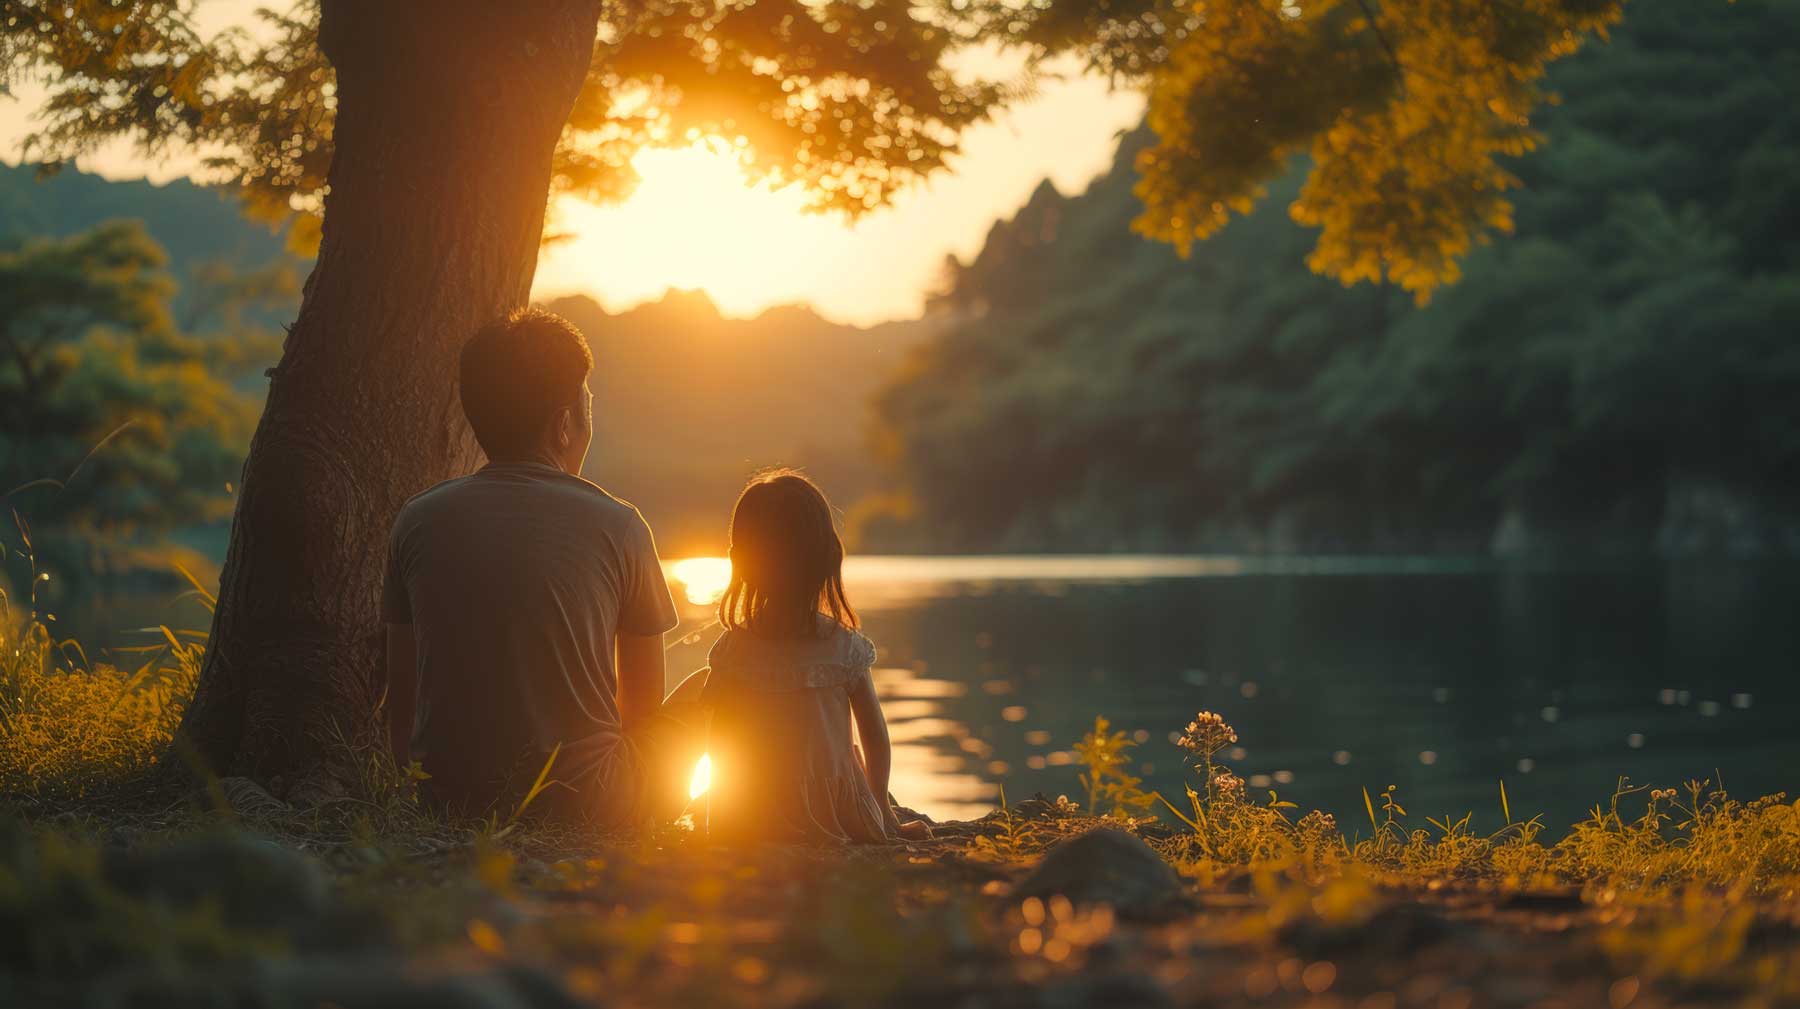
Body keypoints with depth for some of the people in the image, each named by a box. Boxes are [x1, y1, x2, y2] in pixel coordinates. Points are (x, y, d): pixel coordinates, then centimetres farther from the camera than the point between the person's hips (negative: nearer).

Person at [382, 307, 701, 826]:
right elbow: (643, 703, 4)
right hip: (585, 803, -4)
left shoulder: (418, 522, 1)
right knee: (705, 692, 23)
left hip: (449, 798, 4)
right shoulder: (616, 526, -6)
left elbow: (400, 697, 7)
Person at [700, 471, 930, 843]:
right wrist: (885, 818, 15)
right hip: (836, 822, 1)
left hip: (748, 828, -1)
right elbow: (876, 741, 0)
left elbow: (717, 746, -2)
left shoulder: (733, 650, -8)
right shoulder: (845, 645, -5)